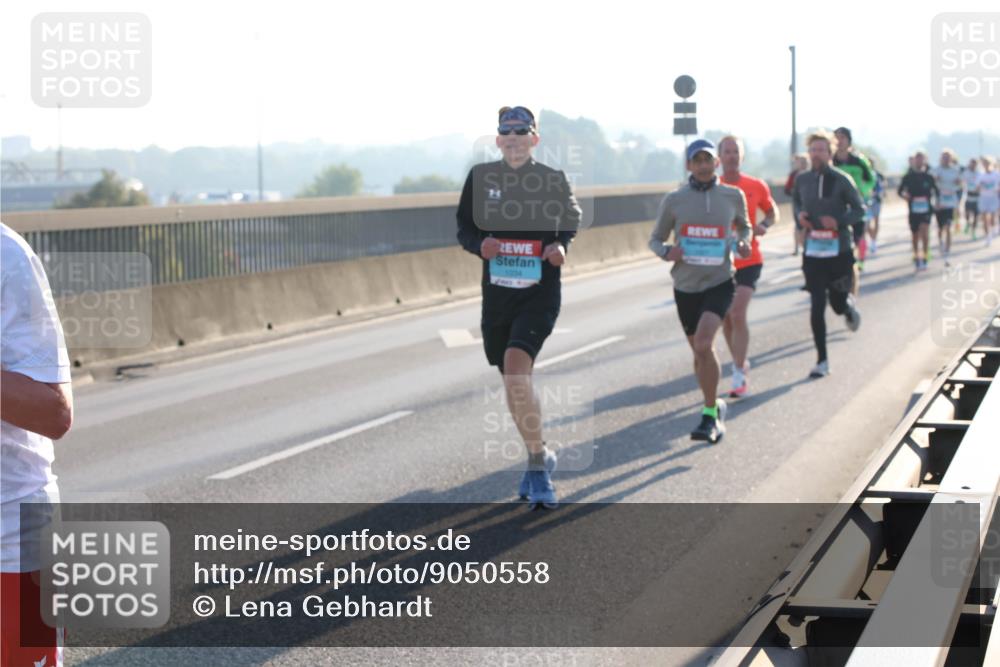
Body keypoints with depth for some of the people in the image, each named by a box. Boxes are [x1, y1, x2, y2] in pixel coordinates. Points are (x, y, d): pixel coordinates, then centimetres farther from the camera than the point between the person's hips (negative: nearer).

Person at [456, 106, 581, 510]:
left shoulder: (553, 180, -1)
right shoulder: (481, 177, 2)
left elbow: (570, 224, 13)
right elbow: (464, 230, 9)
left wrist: (560, 247, -8)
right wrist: (480, 244, -13)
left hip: (540, 295, -4)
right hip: (497, 293, 4)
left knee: (516, 369, -23)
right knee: (514, 383, 13)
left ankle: (537, 463, -13)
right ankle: (538, 457, 33)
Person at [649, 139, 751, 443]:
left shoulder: (733, 196, 1)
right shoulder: (674, 200, -1)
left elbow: (744, 226, 20)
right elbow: (656, 239, 6)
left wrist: (743, 243, -2)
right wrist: (666, 252, -16)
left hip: (720, 283, -2)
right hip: (686, 285, 2)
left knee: (703, 344, -23)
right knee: (699, 351, 14)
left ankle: (710, 414, -12)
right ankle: (715, 407, 36)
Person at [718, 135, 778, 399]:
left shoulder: (756, 187, 0)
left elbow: (772, 211, 15)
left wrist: (764, 226, -6)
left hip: (748, 261, -2)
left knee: (738, 315, -16)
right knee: (726, 319, 11)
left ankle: (739, 376, -12)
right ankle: (740, 362, 34)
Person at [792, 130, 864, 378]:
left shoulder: (842, 180, -8)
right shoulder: (802, 179, 2)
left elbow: (860, 208, -2)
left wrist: (840, 221, -19)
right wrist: (799, 214, -1)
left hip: (839, 251, -2)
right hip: (813, 252, 2)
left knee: (838, 303, 6)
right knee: (817, 307, -3)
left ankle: (849, 306, 46)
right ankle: (822, 361, 5)